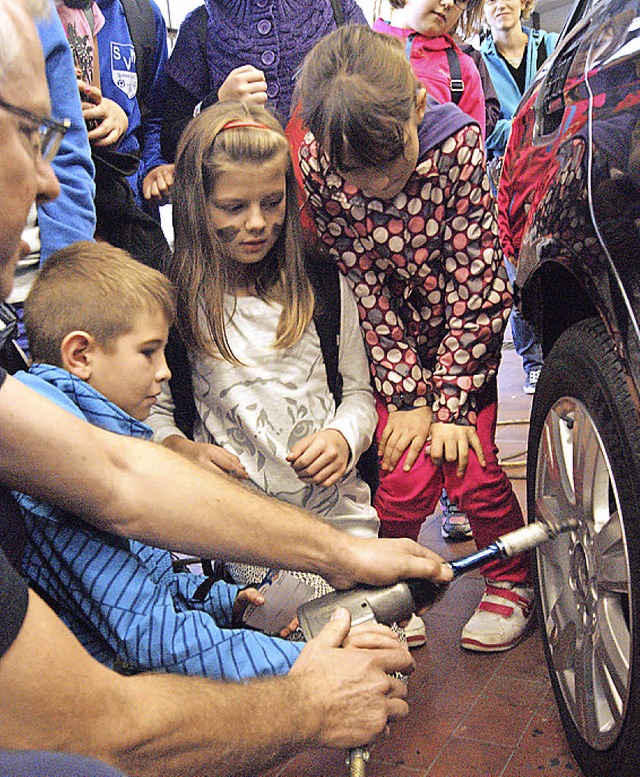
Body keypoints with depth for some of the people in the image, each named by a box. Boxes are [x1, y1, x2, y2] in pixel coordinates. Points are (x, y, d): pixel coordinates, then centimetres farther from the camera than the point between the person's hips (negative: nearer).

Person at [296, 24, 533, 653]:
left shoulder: (457, 145, -24)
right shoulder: (318, 164, -20)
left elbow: (476, 282, -19)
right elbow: (364, 285, -15)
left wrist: (452, 403, -17)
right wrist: (406, 398, -16)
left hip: (465, 330, -1)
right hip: (393, 338, 1)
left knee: (470, 468, -8)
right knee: (407, 477, -10)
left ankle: (512, 582, 19)